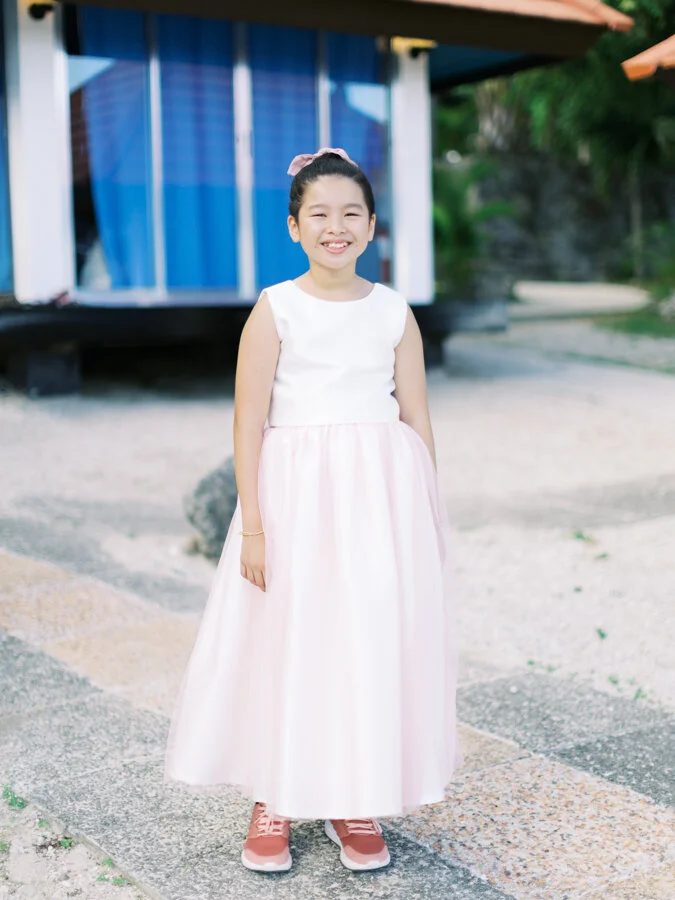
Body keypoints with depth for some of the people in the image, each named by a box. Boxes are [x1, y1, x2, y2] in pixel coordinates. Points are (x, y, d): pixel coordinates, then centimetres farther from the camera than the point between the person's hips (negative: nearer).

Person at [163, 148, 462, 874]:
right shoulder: (275, 310, -3)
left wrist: (427, 517, 6)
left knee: (377, 642, 7)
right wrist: (252, 527, -10)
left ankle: (358, 802, 24)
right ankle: (275, 802, 22)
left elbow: (417, 420, 7)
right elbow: (249, 422, -5)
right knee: (287, 644, 4)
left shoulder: (394, 312, 4)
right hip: (297, 493, -2)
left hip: (383, 493, 2)